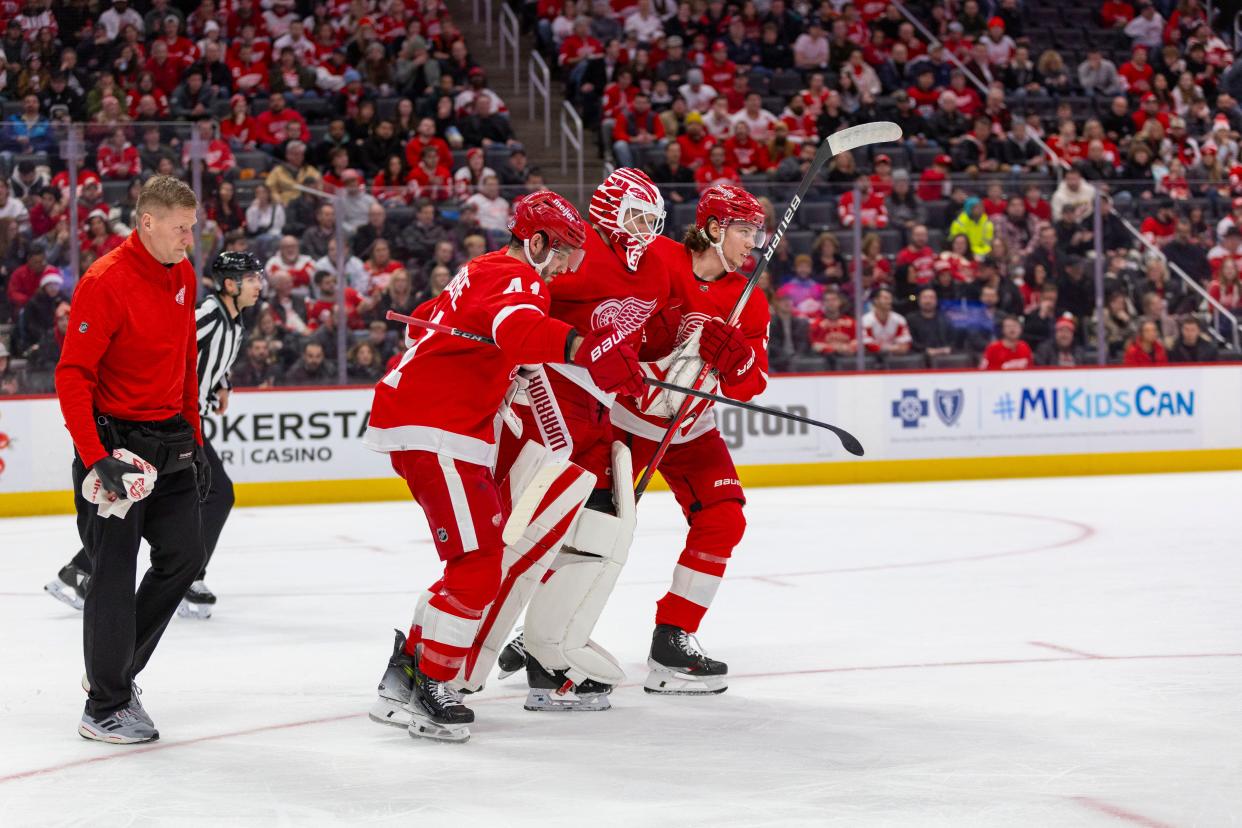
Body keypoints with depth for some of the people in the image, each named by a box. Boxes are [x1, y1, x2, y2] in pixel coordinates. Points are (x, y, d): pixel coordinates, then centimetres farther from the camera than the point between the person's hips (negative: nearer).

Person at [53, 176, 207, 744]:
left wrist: (193, 441, 18)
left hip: (168, 440, 8)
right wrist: (96, 458, -26)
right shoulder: (106, 283, -18)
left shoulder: (183, 277, 7)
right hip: (113, 437, -8)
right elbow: (73, 377, -19)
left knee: (183, 557, 7)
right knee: (115, 571, -5)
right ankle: (105, 705, 3)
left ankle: (118, 670, 24)